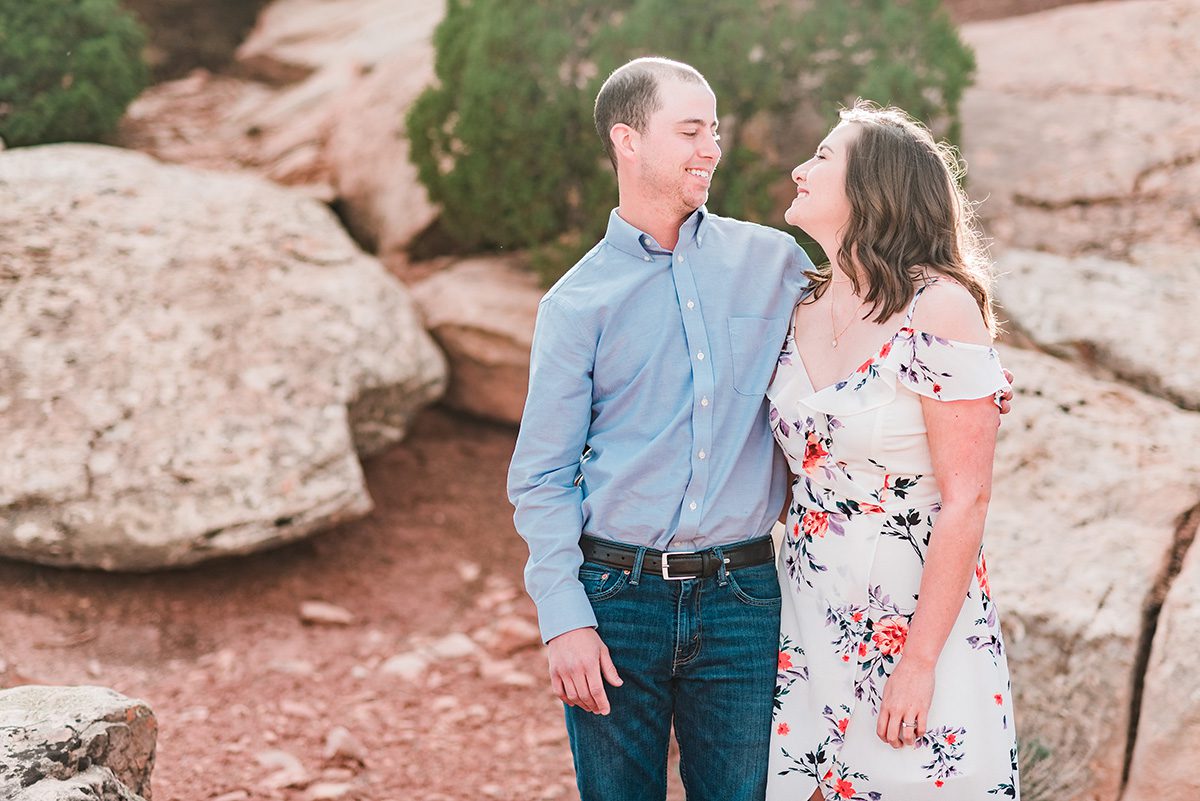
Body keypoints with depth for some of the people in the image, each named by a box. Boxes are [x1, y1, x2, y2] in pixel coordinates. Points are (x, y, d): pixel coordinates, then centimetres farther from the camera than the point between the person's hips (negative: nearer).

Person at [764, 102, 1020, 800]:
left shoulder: (939, 309, -15)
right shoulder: (804, 313, 5)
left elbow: (966, 502, -17)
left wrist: (919, 661, -18)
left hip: (918, 621, -6)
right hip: (809, 623, 6)